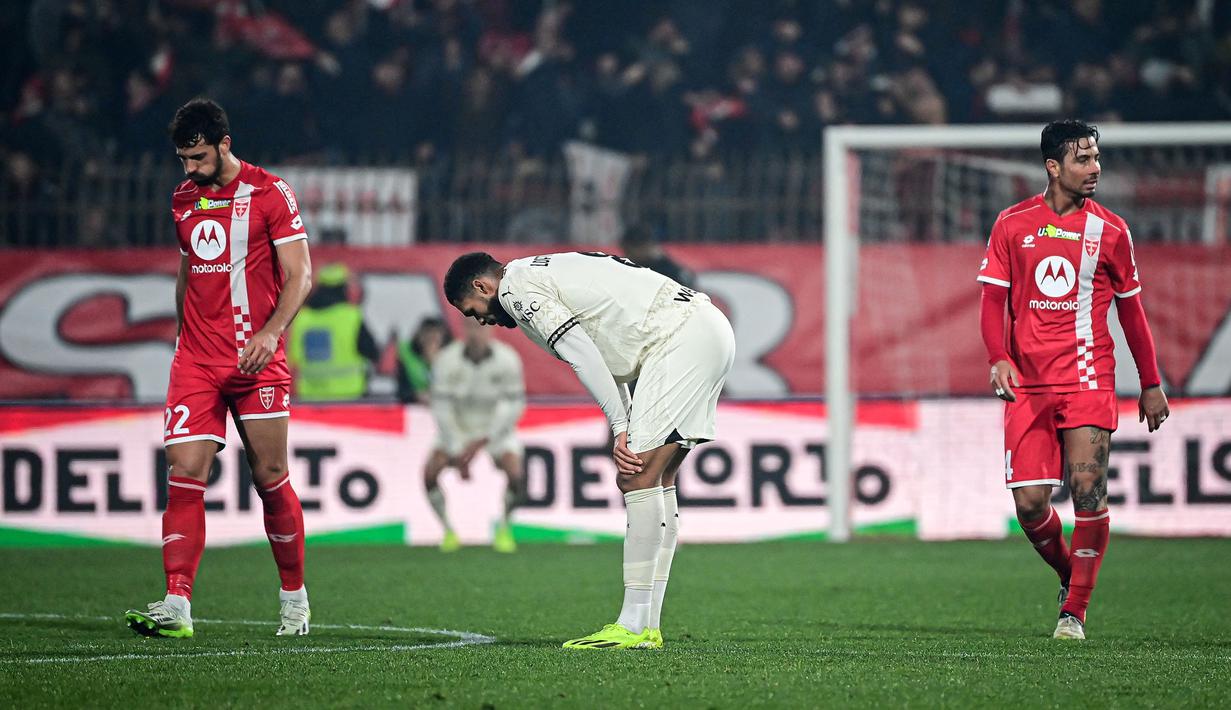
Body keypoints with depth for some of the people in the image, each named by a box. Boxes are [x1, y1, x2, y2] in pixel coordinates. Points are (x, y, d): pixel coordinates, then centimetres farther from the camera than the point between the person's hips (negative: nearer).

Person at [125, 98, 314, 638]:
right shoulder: (183, 200, 13)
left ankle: (295, 599, 19)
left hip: (257, 362, -4)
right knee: (184, 476, -10)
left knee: (270, 478, 2)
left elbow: (300, 275, -7)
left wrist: (271, 331, -21)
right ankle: (177, 606, -17)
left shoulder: (270, 194, -3)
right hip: (196, 363, 4)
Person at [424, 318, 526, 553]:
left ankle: (503, 531, 2)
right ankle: (449, 532, -1)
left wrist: (482, 442, -20)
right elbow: (441, 407, -16)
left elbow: (514, 406, -14)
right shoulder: (447, 360, -18)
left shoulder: (507, 359, -18)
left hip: (496, 428, -1)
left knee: (515, 473, -24)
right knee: (430, 471, -20)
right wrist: (458, 454, -19)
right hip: (457, 427, 1)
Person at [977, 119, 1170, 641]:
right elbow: (993, 299, 5)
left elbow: (1131, 309, 14)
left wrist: (1151, 385, 15)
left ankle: (1075, 611, -4)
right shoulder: (1012, 225, 5)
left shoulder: (1109, 230, 6)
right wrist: (999, 359, -13)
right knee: (1030, 503, -5)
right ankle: (1070, 578, 23)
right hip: (1028, 382, 1)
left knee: (1088, 491, -13)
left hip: (1088, 377, -1)